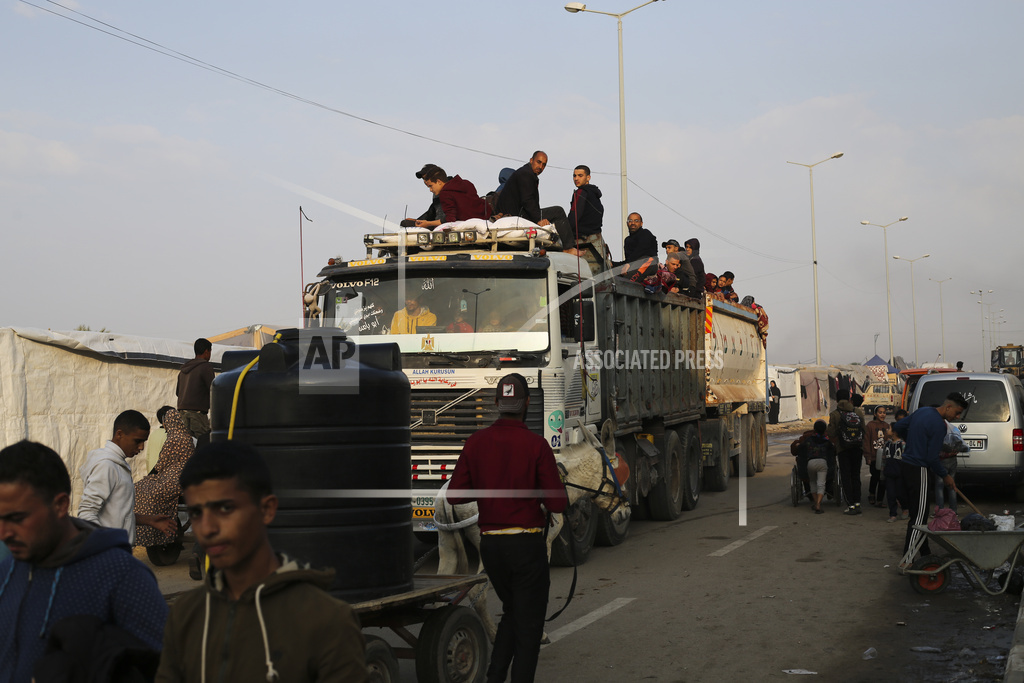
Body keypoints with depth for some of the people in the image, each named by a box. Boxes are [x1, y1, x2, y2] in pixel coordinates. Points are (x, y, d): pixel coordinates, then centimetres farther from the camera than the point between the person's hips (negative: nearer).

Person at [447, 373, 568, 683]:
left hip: (489, 543, 5)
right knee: (529, 622, 7)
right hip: (527, 543, -5)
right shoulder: (536, 445, -12)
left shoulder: (475, 443, -2)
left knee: (512, 610, 24)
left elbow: (454, 495, 0)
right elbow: (557, 503, -13)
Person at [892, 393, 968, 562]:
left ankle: (925, 555, 23)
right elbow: (932, 458, -17)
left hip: (905, 465, 10)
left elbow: (898, 427, 18)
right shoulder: (939, 425, -17)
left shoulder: (922, 411, 9)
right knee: (918, 516, -6)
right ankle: (907, 561, -7)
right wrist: (945, 476, -2)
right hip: (918, 471, -10)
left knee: (918, 513, 15)